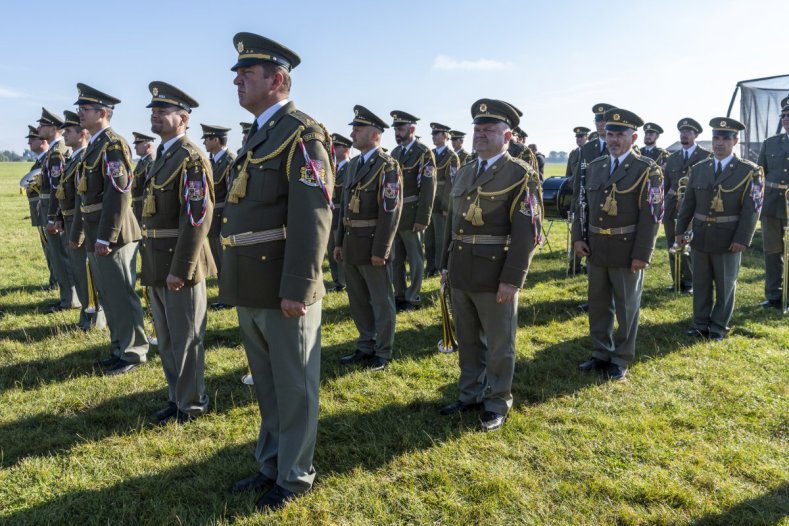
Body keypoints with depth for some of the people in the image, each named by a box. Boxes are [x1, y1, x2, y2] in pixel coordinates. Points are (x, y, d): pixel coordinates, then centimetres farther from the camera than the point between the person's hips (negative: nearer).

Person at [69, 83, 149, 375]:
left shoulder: (113, 145, -13)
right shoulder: (93, 146, 17)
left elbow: (119, 193, -21)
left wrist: (105, 237, -23)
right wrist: (77, 233, 21)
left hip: (111, 234, -10)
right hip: (95, 235, 10)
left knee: (121, 295, -2)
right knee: (108, 295, 14)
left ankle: (133, 353, 9)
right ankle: (120, 348, 25)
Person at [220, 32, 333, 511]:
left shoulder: (302, 134, -12)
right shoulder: (259, 135, 16)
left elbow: (313, 217, -20)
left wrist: (297, 288, -23)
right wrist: (239, 283, 17)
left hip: (283, 290, -9)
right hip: (252, 289, 9)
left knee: (294, 387, 8)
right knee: (268, 385, 20)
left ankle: (295, 476, 25)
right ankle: (271, 464, 37)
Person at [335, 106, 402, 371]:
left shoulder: (387, 166, -11)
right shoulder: (354, 164, 13)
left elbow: (391, 211, -16)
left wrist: (380, 250, -19)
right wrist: (339, 242, 13)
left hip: (371, 244, -8)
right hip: (351, 244, 8)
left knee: (381, 300, 5)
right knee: (358, 299, 16)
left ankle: (382, 353, 17)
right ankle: (366, 346, 30)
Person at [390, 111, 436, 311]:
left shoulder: (424, 153, -9)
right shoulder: (395, 153, 12)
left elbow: (428, 189, -14)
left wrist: (423, 218, -18)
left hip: (412, 215, -7)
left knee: (415, 258, 5)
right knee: (395, 258, 14)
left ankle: (413, 298, 15)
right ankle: (400, 295, 26)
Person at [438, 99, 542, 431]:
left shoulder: (520, 174, -8)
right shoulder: (464, 173, 13)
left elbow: (527, 232, -14)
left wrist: (512, 279, -19)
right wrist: (446, 265, 15)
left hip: (495, 275, -6)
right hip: (461, 274, 7)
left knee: (499, 344, 8)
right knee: (467, 341, 18)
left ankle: (498, 403, 24)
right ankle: (470, 395, 34)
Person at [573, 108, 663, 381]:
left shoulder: (647, 170, -7)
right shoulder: (594, 166, 9)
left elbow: (651, 215, -12)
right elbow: (582, 204, 13)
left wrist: (642, 254, -16)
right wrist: (578, 237, 2)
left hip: (627, 251, -5)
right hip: (596, 249, 5)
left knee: (626, 307, 8)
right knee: (598, 305, 14)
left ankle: (621, 359, 22)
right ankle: (602, 353, 30)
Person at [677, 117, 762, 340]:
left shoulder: (749, 171, -6)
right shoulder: (698, 169, 5)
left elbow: (752, 209, -10)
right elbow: (688, 202, 8)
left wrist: (742, 239, -15)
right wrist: (680, 230, 4)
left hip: (728, 239, -3)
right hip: (700, 236, 4)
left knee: (725, 284, 9)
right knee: (701, 283, 12)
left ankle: (719, 325, 22)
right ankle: (701, 323, 24)